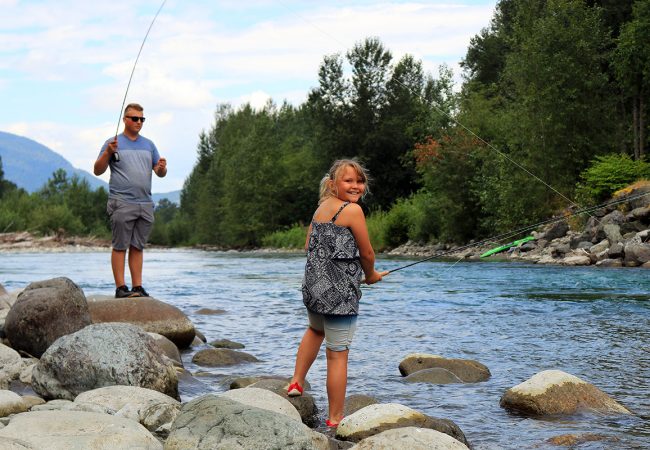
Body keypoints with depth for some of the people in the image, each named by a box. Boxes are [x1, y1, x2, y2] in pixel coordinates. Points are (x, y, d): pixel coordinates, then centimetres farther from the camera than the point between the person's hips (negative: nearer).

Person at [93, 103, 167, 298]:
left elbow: (160, 173, 17)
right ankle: (121, 287, -5)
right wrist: (108, 153, -16)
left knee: (138, 247, 6)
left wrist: (162, 168, -6)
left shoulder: (148, 145, 18)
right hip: (122, 204, -5)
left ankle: (138, 287, 8)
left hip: (145, 204, 5)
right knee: (120, 246, -5)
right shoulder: (113, 143, 3)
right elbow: (98, 171, 0)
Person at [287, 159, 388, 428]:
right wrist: (371, 275, 12)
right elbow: (367, 253, -7)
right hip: (339, 292, -8)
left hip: (313, 285, 8)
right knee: (338, 353, 0)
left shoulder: (321, 207, 11)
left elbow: (309, 246, 16)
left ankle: (296, 382, 41)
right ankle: (335, 418, 7)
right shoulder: (352, 210, -13)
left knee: (316, 330, 37)